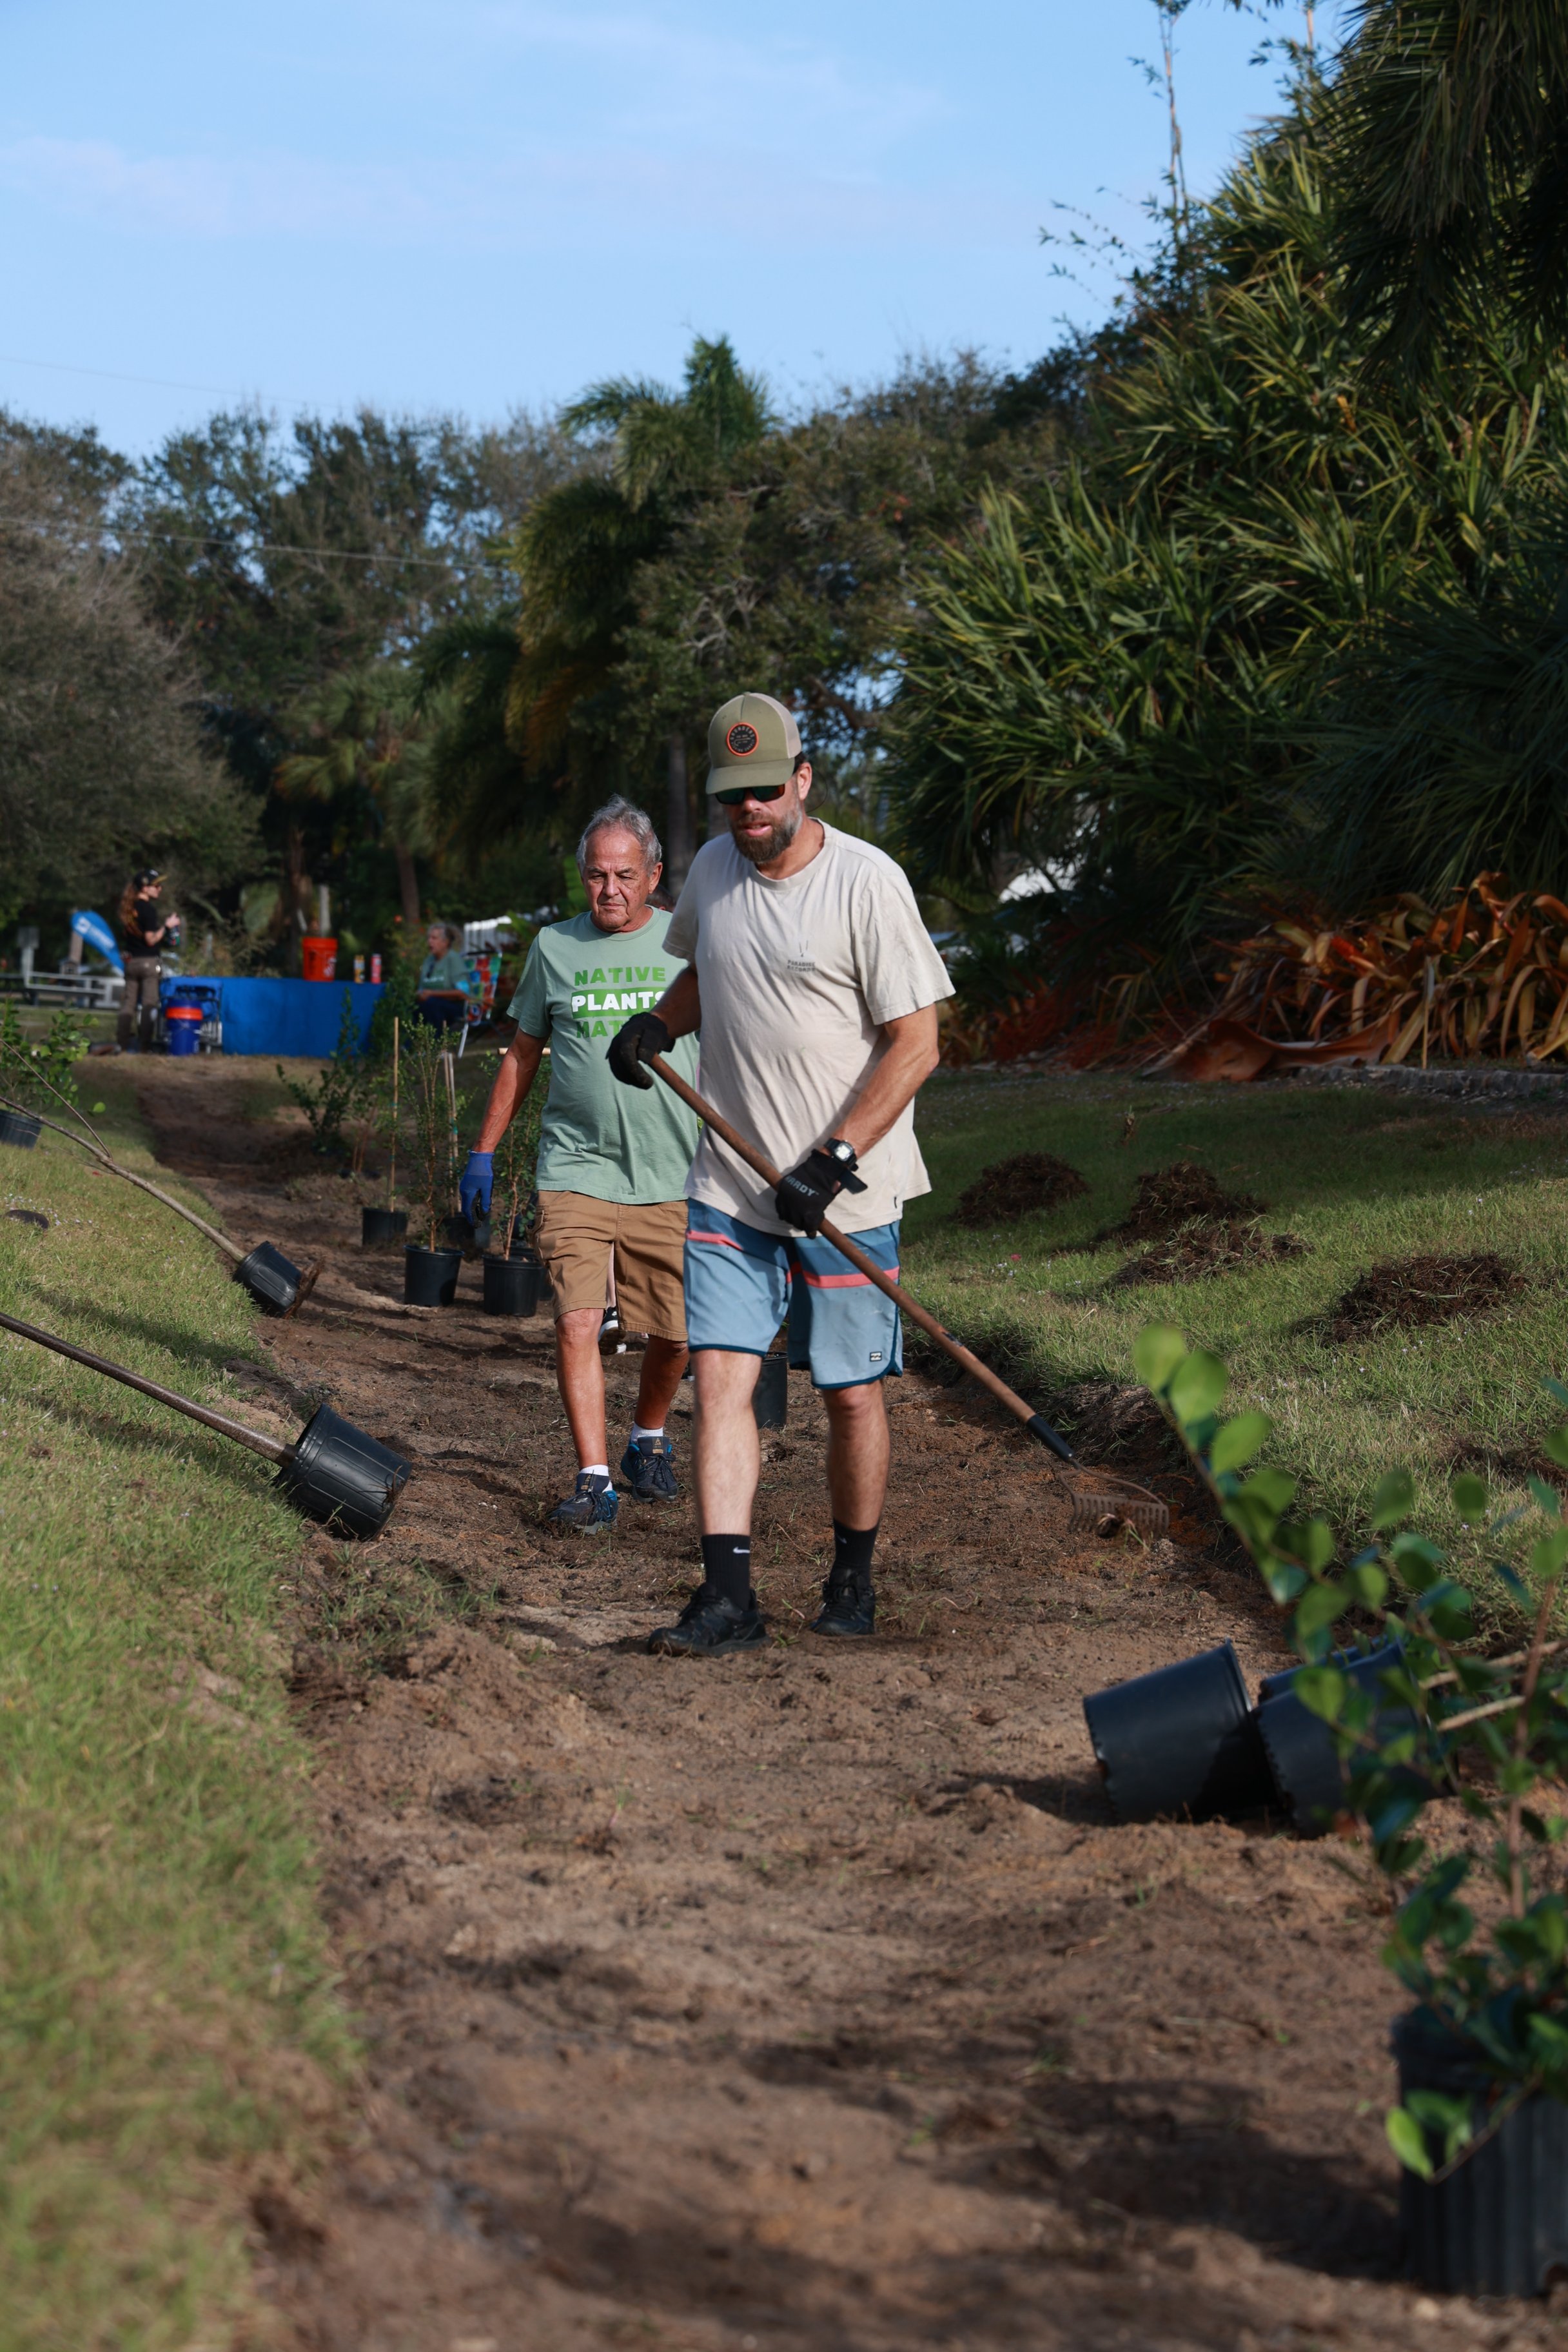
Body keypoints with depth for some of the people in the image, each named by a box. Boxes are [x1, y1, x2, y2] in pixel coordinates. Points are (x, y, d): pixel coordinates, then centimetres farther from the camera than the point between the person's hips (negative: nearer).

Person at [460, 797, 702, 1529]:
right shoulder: (555, 948, 7)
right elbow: (522, 1057, 17)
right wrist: (484, 1153, 16)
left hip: (672, 1176, 0)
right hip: (576, 1171, 0)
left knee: (673, 1334, 7)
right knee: (576, 1323, -14)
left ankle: (648, 1441, 33)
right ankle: (595, 1480, -10)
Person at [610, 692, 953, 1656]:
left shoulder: (867, 881, -12)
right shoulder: (714, 868, 7)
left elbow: (917, 1043, -12)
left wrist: (832, 1162, -19)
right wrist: (658, 1024, 4)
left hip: (847, 1194, -4)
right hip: (730, 1186, 4)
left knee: (852, 1393, 5)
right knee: (721, 1376, -6)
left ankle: (855, 1576, 23)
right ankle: (729, 1594, -7)